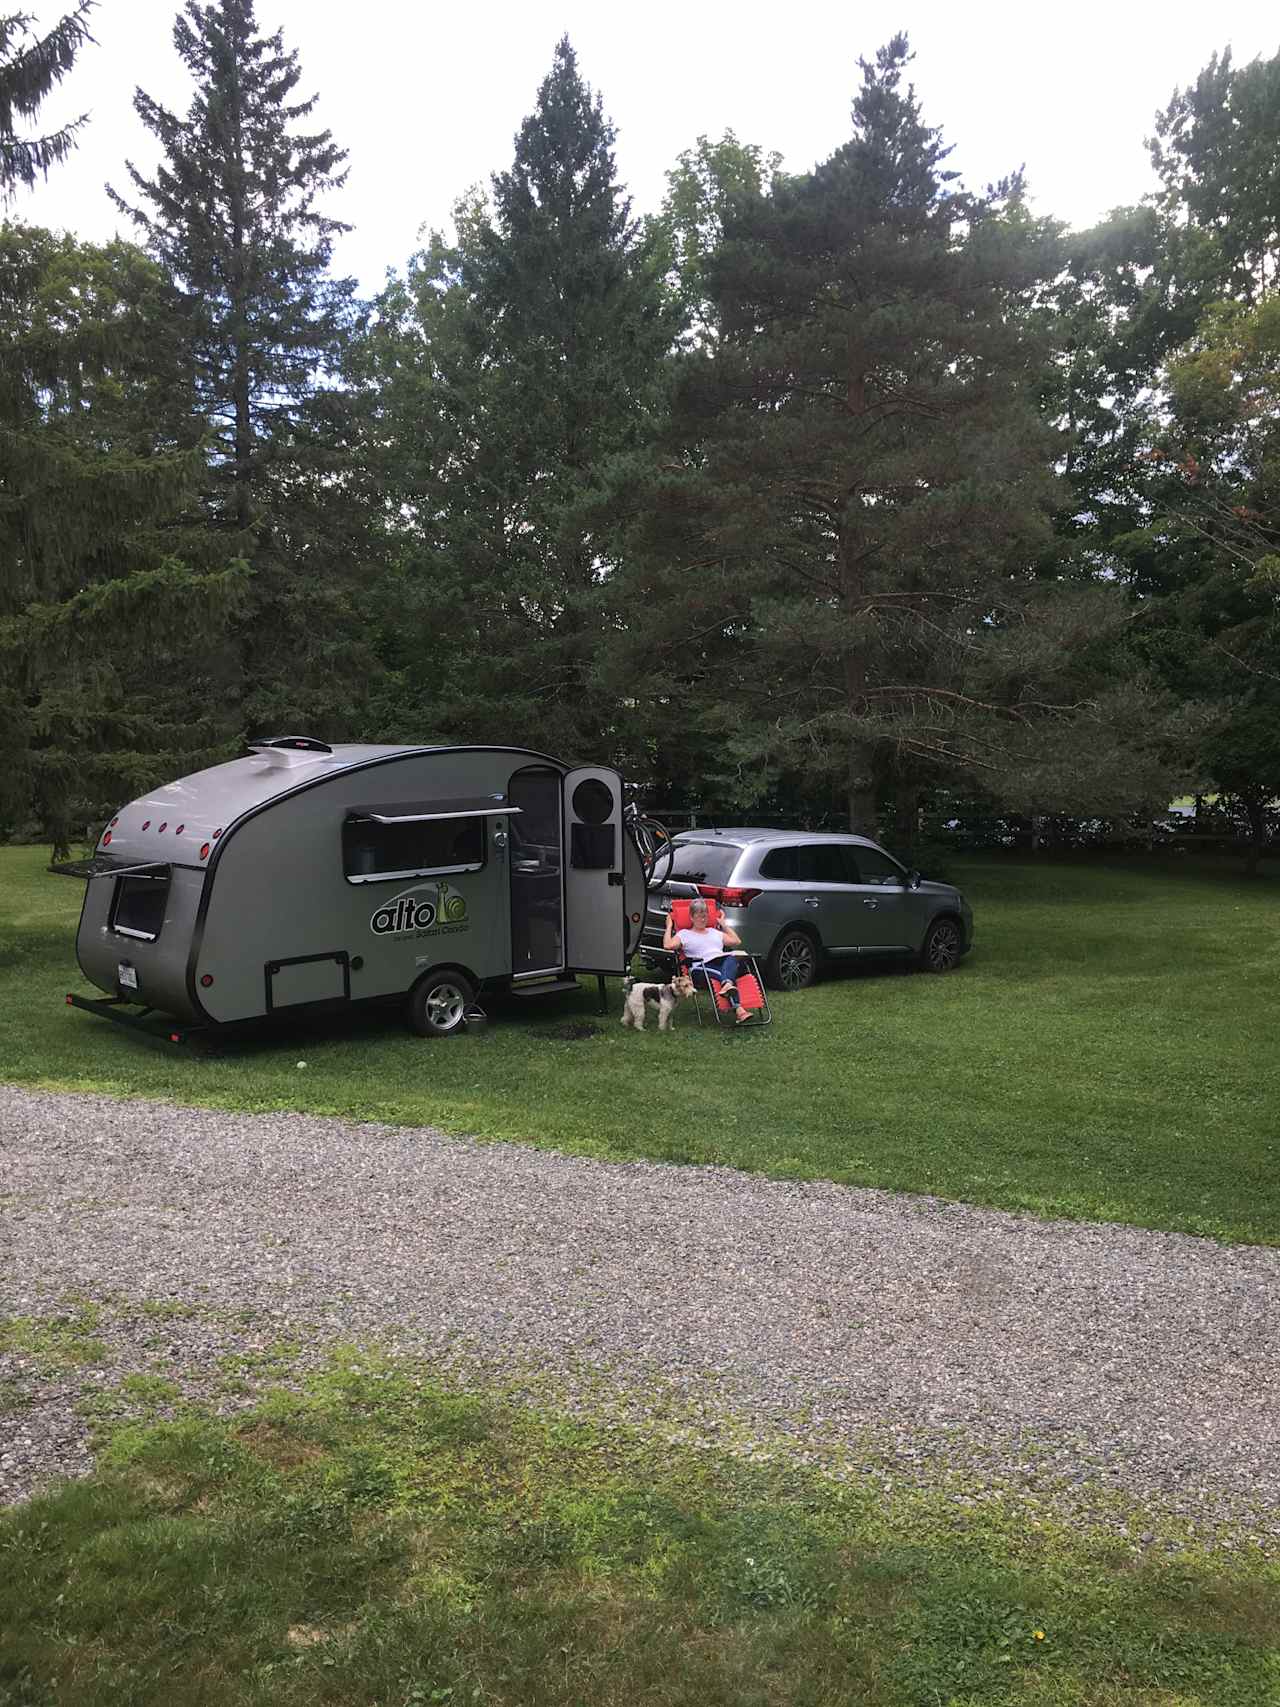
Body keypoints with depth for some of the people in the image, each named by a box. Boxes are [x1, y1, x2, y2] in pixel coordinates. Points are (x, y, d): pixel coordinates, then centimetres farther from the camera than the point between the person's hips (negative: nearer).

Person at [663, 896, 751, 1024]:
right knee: (730, 976, -38)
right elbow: (668, 945, 2)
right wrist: (669, 926, 13)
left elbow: (737, 941, 35)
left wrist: (723, 924, 40)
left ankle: (727, 985, -64)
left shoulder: (715, 932, 35)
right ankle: (738, 1010, -59)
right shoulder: (684, 934, 20)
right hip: (702, 968, -3)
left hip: (724, 962, 3)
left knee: (732, 958, -37)